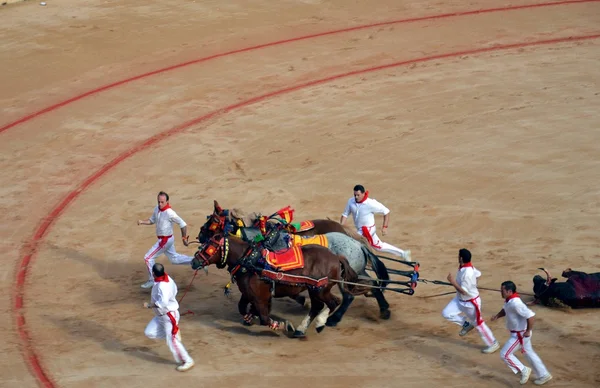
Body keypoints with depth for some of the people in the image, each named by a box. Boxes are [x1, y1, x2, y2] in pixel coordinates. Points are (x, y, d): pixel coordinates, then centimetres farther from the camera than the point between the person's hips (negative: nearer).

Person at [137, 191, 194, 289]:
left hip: (165, 240, -9)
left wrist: (184, 238, -15)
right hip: (164, 239, 9)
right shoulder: (157, 209, -2)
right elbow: (152, 220, 13)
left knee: (148, 258, -3)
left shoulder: (169, 213, -26)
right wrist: (142, 222, -5)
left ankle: (152, 280, 11)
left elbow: (183, 225, -22)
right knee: (174, 258, 23)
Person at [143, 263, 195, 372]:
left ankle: (187, 361, 8)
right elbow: (174, 290, 12)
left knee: (172, 341, -4)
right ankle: (174, 332, 17)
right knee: (149, 332, 8)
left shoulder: (162, 286, -32)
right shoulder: (167, 279, -3)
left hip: (169, 315, -10)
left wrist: (150, 305, -30)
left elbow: (163, 302, -42)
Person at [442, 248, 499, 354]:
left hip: (471, 302, -9)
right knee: (446, 313, 4)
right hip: (461, 300, 9)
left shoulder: (467, 273, -34)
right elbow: (478, 274, 11)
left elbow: (464, 291, -32)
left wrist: (453, 282, -30)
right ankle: (467, 324, 22)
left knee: (478, 323, 6)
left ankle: (493, 344, 22)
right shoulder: (469, 267, -7)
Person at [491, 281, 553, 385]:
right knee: (529, 353, 21)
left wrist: (528, 331, -25)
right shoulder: (509, 300, -1)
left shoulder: (515, 303, -31)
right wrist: (497, 316, 0)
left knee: (505, 354, -3)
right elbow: (505, 310, 19)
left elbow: (530, 315, -34)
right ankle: (544, 375, 32)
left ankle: (523, 370, 11)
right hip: (517, 333, 10)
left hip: (520, 334, -10)